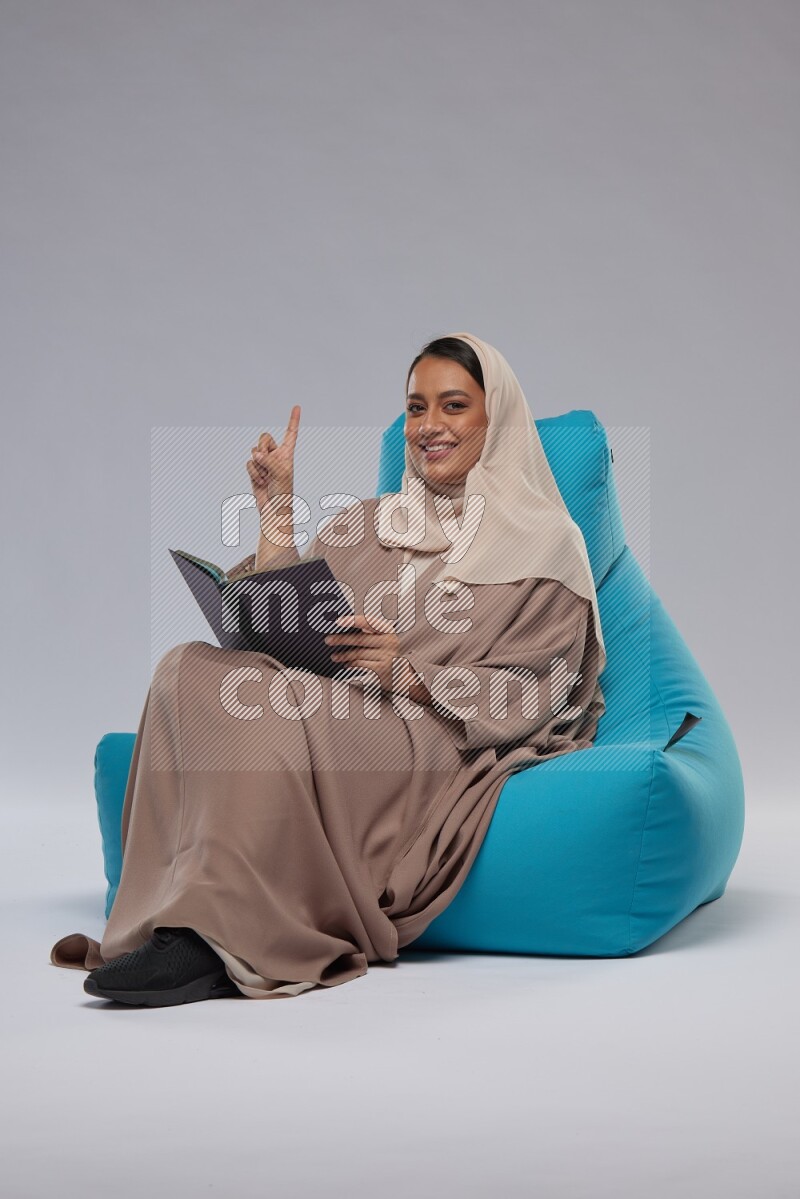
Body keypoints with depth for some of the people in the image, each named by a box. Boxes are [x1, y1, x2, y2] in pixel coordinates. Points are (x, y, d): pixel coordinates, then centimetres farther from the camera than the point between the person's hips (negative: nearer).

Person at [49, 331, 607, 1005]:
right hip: (344, 725, 5)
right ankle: (179, 920, -31)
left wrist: (413, 674, -17)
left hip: (443, 750, -5)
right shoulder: (367, 525, 24)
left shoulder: (544, 544, 9)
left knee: (259, 704, -32)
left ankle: (218, 935, -34)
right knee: (191, 669, -24)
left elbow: (529, 695, -2)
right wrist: (277, 511, 6)